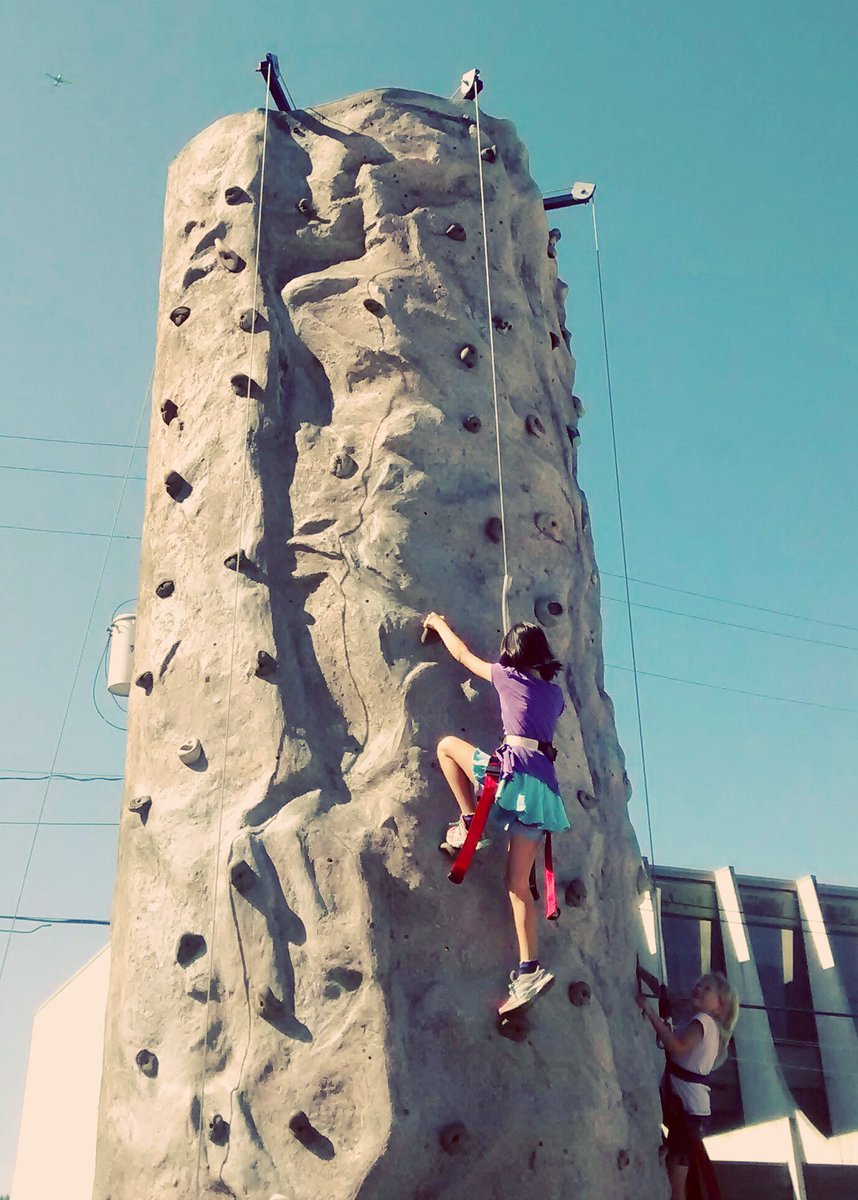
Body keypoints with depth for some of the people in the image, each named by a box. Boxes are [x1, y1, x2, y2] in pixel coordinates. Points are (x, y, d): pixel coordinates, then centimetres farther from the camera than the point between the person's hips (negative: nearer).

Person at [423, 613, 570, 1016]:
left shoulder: (508, 676, 7)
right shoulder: (554, 693, 22)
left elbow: (462, 654, 20)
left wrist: (439, 624, 37)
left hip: (516, 771, -7)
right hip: (545, 786, 7)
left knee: (448, 744, 14)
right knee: (518, 883, 6)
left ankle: (469, 824, 3)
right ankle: (528, 971, -2)